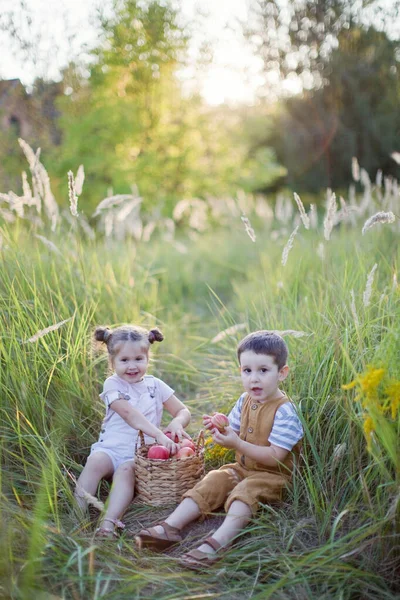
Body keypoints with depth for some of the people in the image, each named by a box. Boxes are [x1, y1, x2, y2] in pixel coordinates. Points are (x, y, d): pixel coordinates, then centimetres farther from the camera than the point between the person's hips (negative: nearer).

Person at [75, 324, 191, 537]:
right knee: (96, 462, -31)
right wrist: (159, 435, -31)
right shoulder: (112, 384, -1)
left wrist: (177, 422, -15)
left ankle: (109, 522, -44)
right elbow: (129, 414, -18)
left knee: (126, 470, -30)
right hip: (111, 448, 0)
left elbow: (183, 411, 12)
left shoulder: (155, 385, 10)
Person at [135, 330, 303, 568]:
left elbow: (275, 457, -24)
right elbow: (235, 433, 13)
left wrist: (238, 444, -29)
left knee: (245, 492, -32)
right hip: (242, 468, 7)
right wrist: (219, 429, -10)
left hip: (272, 475, -7)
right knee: (212, 482, -11)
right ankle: (170, 527, -21)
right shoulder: (245, 401, 4)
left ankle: (218, 542, -48)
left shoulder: (284, 411, -19)